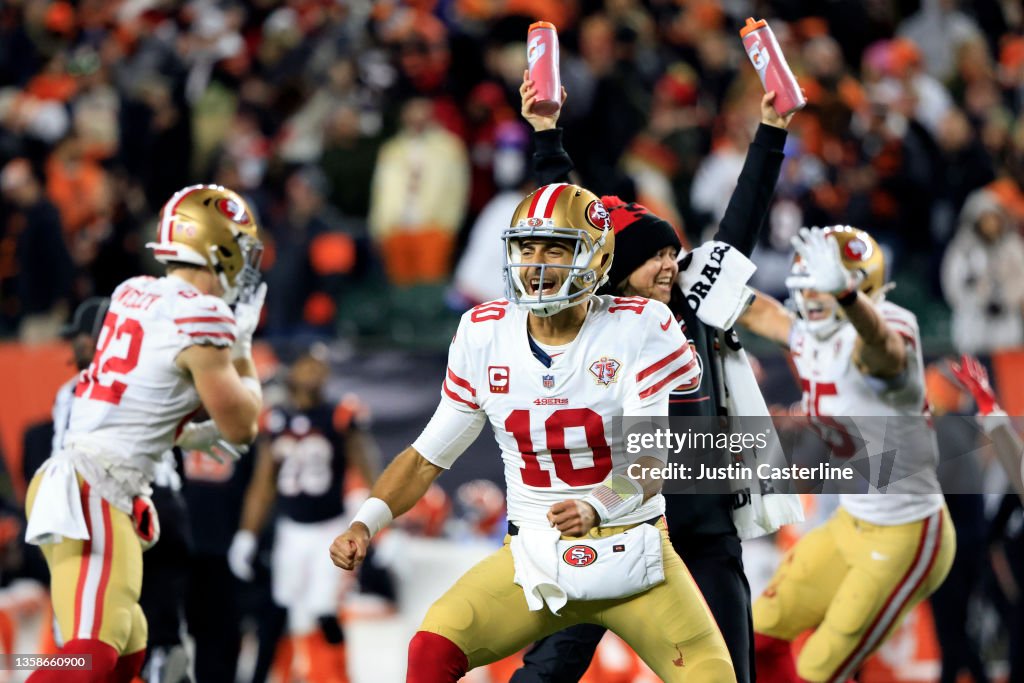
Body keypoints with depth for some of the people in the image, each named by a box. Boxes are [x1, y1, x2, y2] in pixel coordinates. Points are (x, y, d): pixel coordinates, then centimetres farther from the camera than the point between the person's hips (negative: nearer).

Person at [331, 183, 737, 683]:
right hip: (533, 559, 2)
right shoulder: (484, 336, 1)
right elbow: (426, 457, 8)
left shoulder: (639, 329, -11)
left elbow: (655, 461, -18)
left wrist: (597, 507, -38)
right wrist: (364, 524, -7)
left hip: (631, 558, -2)